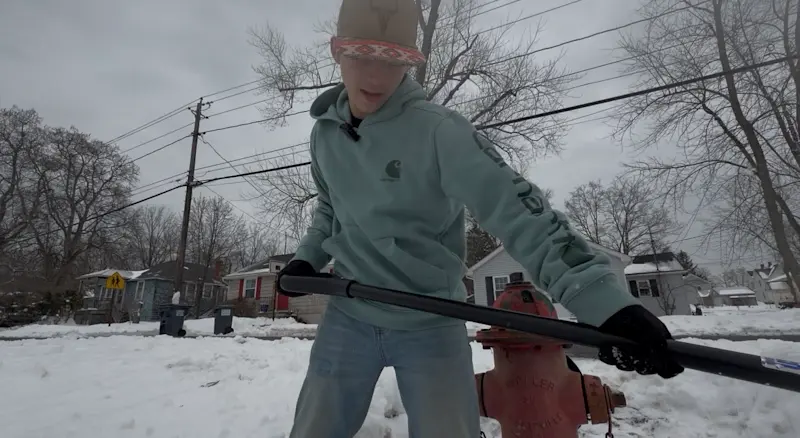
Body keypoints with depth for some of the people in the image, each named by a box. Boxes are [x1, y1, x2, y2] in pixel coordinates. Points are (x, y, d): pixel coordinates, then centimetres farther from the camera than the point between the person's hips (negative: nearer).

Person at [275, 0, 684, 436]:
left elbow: (516, 209, -28)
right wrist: (307, 258, 4)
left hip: (432, 324, -4)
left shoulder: (438, 131, -19)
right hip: (348, 317, 5)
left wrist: (602, 297, -37)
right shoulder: (324, 134, 0)